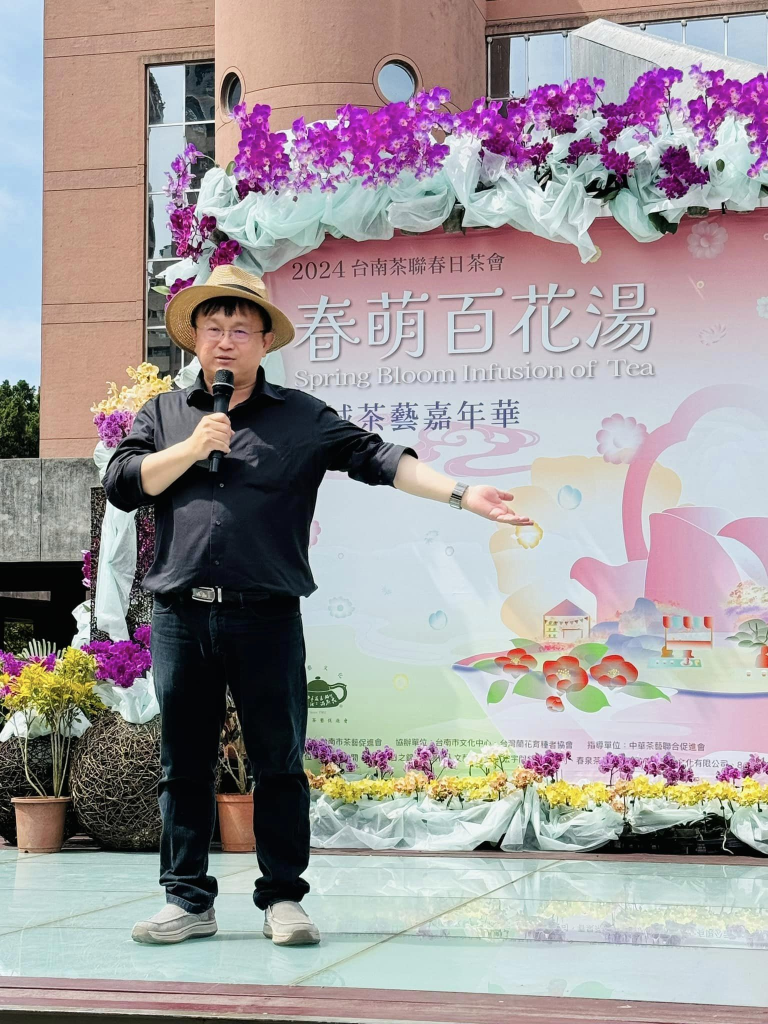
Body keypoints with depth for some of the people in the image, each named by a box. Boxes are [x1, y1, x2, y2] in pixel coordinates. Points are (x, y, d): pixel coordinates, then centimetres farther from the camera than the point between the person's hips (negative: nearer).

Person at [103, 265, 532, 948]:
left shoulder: (302, 418, 9)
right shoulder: (164, 415, 16)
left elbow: (379, 458, 2)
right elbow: (122, 483, 6)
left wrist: (460, 494, -8)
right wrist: (193, 448, -4)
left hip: (266, 617, -2)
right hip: (181, 615, 2)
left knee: (279, 761, 2)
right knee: (185, 763, 6)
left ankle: (283, 899, 12)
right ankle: (188, 900, 15)